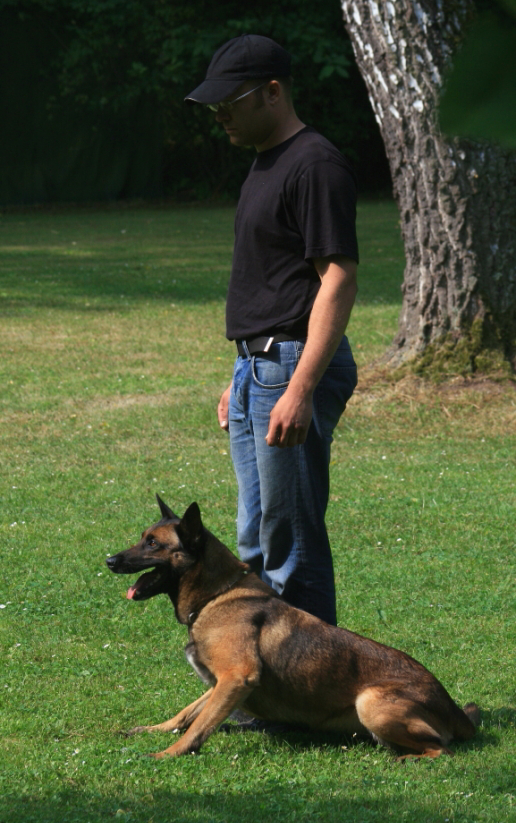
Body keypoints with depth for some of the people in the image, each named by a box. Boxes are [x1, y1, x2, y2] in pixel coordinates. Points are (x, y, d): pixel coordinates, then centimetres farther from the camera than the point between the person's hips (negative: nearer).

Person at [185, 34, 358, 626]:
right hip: (256, 367, 10)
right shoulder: (265, 164, 17)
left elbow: (339, 279, -21)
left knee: (292, 545, -7)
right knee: (257, 544, 14)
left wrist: (301, 389, -27)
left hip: (295, 366, -10)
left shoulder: (315, 165, -15)